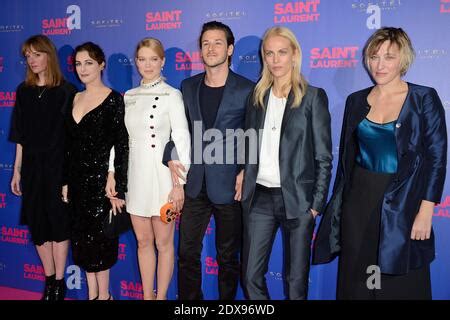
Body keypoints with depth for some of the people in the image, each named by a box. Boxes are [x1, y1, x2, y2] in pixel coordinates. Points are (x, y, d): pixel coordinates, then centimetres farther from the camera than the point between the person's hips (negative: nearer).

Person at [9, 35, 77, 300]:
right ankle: (50, 281, 24)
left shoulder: (67, 91, -5)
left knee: (58, 222, 3)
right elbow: (20, 136, 10)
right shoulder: (24, 91, 8)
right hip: (32, 166, 4)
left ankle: (59, 284, 16)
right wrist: (17, 169, 8)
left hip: (58, 166, -4)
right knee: (38, 224, 9)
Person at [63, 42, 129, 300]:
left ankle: (103, 295, 23)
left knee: (98, 238, 3)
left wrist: (118, 189, -15)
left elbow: (122, 147, -12)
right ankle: (93, 293, 28)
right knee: (82, 238, 12)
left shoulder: (114, 99, -9)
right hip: (78, 179, 6)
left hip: (101, 179, -6)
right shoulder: (76, 99, 10)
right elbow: (71, 145, 12)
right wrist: (66, 181, 10)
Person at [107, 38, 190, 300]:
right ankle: (147, 296, 28)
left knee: (163, 242, 7)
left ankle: (161, 296, 23)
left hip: (161, 175, -5)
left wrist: (179, 184, -14)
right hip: (135, 176, 5)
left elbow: (182, 139, -10)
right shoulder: (128, 96, 10)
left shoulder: (172, 95, -6)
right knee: (143, 241, 14)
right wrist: (112, 174, 6)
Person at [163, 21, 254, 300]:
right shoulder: (188, 87, 8)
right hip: (194, 185, 4)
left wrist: (245, 173, -11)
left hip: (229, 186, -3)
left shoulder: (247, 90, -4)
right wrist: (171, 156, -2)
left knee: (228, 256, 12)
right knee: (187, 253, 10)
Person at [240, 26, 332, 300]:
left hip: (296, 199, -3)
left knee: (296, 279, 9)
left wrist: (317, 203, -8)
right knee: (251, 276, 8)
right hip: (260, 197, 4)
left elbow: (324, 156, -4)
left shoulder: (313, 97, -3)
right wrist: (244, 186, 6)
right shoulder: (257, 96, 10)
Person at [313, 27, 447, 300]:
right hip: (359, 201, 3)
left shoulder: (424, 98, -4)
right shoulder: (356, 101, 6)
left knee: (401, 285, 8)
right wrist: (339, 203, 10)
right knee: (356, 280, 12)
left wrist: (426, 212, -12)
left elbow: (436, 157, -7)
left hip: (402, 205, -3)